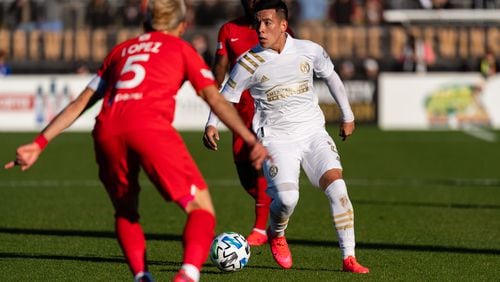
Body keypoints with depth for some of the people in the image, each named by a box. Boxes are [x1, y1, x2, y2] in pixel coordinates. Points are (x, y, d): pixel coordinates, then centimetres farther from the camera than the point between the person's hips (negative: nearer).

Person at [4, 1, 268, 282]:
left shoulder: (122, 50, 32)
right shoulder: (182, 49, 22)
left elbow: (80, 103, 27)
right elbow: (215, 99, 10)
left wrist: (39, 143, 26)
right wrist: (252, 140, 8)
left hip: (108, 129, 4)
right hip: (150, 125, -4)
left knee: (126, 211, 25)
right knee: (201, 208, 3)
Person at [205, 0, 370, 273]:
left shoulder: (309, 51, -1)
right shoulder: (248, 63, -7)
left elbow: (330, 76, 17)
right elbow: (225, 97, 5)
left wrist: (347, 116, 23)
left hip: (313, 133, 2)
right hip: (276, 139, -2)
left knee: (337, 186, -19)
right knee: (286, 198, -23)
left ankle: (349, 258, -11)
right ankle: (276, 235, 13)